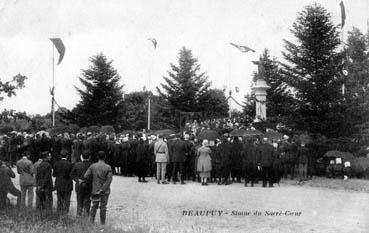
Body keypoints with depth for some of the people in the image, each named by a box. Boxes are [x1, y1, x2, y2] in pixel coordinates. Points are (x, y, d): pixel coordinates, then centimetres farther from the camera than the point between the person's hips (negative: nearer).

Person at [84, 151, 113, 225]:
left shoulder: (92, 166, -4)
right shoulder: (108, 167, -10)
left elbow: (86, 176, -8)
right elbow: (109, 180, -16)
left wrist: (93, 178, 9)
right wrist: (102, 190, -14)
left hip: (95, 190, 2)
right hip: (105, 191, -2)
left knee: (94, 206, 13)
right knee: (103, 207, 6)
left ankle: (91, 222, 8)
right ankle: (102, 224, 10)